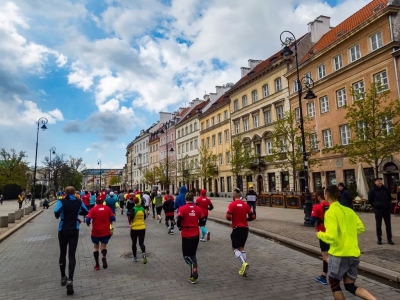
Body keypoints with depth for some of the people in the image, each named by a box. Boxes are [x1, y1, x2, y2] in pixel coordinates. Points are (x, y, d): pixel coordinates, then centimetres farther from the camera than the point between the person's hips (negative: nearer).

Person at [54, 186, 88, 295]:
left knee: (63, 253, 17)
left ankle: (63, 277, 31)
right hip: (74, 231, 1)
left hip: (63, 230, 0)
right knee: (72, 255, -1)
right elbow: (85, 212, 13)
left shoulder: (62, 201, -6)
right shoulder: (79, 202, 2)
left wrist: (57, 216, -2)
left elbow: (56, 212, -23)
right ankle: (70, 280, -16)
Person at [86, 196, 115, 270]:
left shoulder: (93, 209, -8)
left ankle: (97, 265, 18)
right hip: (105, 231, 1)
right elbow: (113, 218, -3)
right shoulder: (107, 208, -4)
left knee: (96, 247, 17)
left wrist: (88, 224, 9)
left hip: (96, 232, 0)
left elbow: (88, 219, -14)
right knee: (104, 246, 13)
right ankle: (104, 257, -19)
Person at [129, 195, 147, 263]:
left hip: (134, 228, -3)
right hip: (142, 228, 3)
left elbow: (131, 217, -23)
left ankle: (135, 257, 24)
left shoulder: (133, 209, -13)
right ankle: (144, 254, -17)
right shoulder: (142, 208, 1)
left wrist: (130, 222, -2)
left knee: (134, 243, 15)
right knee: (141, 243, 9)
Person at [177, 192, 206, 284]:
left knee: (186, 255, 10)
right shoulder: (198, 209, -1)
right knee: (192, 254, 18)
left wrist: (180, 227, 5)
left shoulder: (182, 208, -11)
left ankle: (194, 265, -19)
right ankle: (193, 276, 22)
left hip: (186, 235, -4)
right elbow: (203, 222, 0)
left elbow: (179, 221, -16)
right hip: (196, 235, 4)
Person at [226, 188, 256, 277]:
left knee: (235, 248, 6)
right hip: (245, 228, 5)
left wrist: (231, 219, 2)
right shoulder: (245, 204, 5)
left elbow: (228, 216, -20)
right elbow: (253, 217, 2)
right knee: (241, 247, 17)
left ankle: (244, 263, -17)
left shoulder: (232, 204, -9)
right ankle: (244, 269, 14)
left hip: (237, 228, -5)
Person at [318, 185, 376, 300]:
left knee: (334, 284, 15)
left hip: (339, 254, -7)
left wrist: (320, 234, -2)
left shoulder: (330, 212, -15)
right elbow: (361, 228, 10)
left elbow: (331, 236, -21)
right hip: (354, 253, 7)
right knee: (350, 286, 18)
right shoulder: (349, 210, 7)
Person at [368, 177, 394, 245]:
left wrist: (388, 204, 11)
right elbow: (370, 201, -2)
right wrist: (375, 206, 3)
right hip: (378, 210, -3)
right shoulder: (372, 190, -7)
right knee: (378, 225, 4)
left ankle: (389, 239, 14)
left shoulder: (385, 189, 4)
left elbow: (389, 198, 18)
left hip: (386, 209, 3)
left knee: (388, 224, 6)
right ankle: (379, 239, 12)